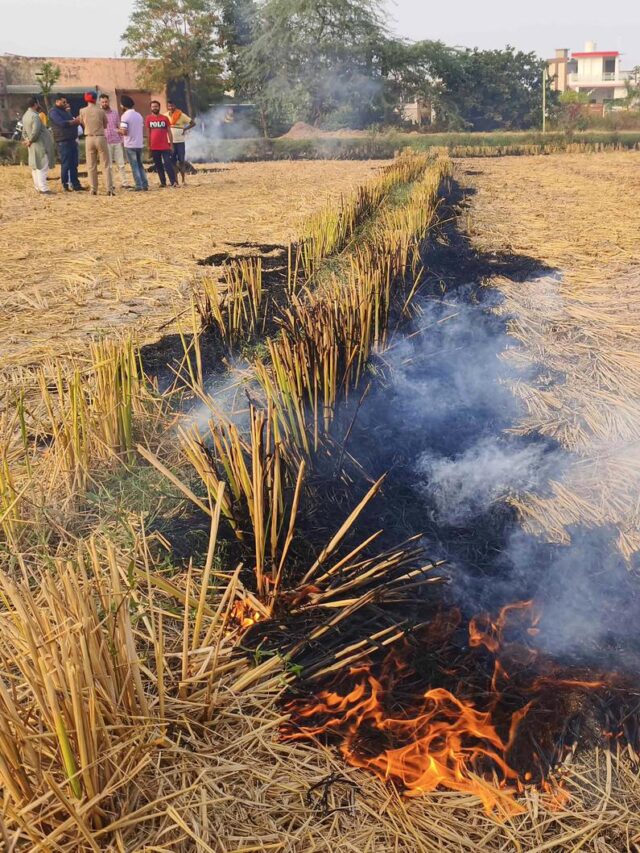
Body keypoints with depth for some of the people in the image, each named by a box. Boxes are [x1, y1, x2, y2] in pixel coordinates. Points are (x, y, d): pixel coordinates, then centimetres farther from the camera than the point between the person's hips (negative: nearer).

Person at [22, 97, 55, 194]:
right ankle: (43, 189, -11)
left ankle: (38, 187, 20)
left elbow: (24, 131, 18)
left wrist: (27, 140, 8)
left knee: (35, 167, 14)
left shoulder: (25, 116, 12)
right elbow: (35, 131, -25)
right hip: (40, 145, -9)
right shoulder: (35, 116, -17)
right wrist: (30, 141, -12)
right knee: (42, 168, -9)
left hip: (33, 147, 9)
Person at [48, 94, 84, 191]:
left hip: (72, 140, 8)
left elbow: (71, 122, 22)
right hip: (63, 141, -8)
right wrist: (75, 121, -20)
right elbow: (62, 123, -19)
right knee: (65, 164, -7)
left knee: (74, 164, 6)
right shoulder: (53, 112, -5)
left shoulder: (65, 111, 23)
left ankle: (75, 184, 9)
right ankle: (65, 185, -2)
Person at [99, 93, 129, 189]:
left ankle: (124, 183, 5)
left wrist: (122, 139, 10)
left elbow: (119, 126, 15)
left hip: (117, 142, 3)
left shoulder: (115, 112, 11)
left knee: (121, 164, 2)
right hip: (106, 143, -3)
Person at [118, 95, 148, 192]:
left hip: (130, 145, -6)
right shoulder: (138, 115, 10)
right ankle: (145, 185, 12)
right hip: (139, 144, 6)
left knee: (134, 166, -1)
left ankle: (139, 187, -3)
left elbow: (124, 131, -19)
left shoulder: (125, 116, -12)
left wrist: (118, 131, 1)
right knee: (140, 165, 15)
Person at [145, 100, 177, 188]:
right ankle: (163, 182, 14)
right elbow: (148, 133, 9)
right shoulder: (148, 119, 5)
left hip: (165, 146, -2)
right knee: (158, 165, 7)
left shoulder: (165, 118, 3)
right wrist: (149, 145, 6)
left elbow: (169, 132, 5)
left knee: (168, 164, -8)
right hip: (154, 147, 2)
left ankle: (174, 182, -9)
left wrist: (171, 144, 1)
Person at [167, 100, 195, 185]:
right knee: (173, 162, 5)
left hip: (180, 141, -3)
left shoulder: (181, 115, -4)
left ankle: (183, 180, 5)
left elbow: (193, 123, -3)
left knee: (181, 161, 0)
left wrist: (185, 129, -12)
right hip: (170, 142, 3)